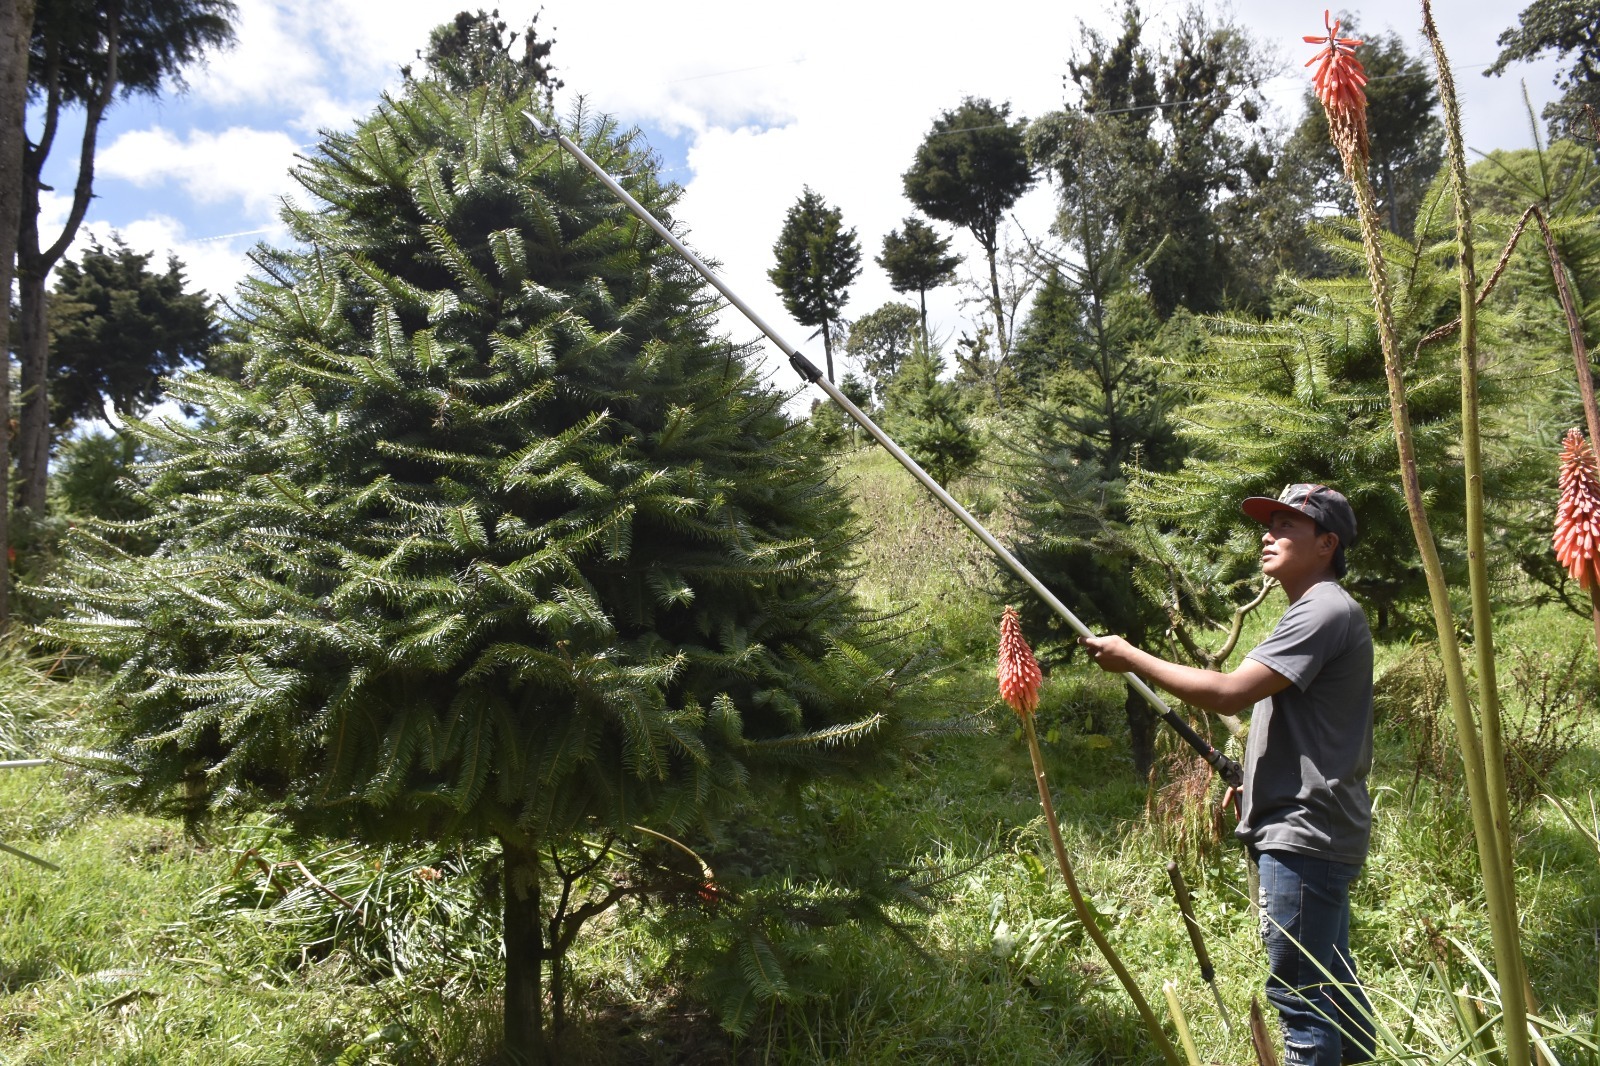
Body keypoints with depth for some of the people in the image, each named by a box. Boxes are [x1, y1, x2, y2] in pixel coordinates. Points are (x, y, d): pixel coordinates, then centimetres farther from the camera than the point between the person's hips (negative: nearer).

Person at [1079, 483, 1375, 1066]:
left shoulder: (1326, 609, -15)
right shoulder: (1314, 611, 18)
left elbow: (1229, 693, -23)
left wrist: (1130, 657, -16)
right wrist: (1252, 781, 14)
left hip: (1304, 834, -11)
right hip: (1312, 830, 11)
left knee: (1300, 995, -6)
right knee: (1331, 982, 20)